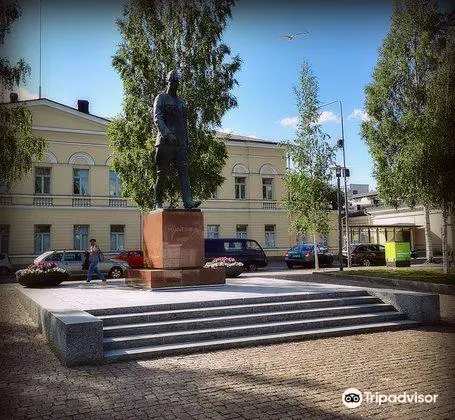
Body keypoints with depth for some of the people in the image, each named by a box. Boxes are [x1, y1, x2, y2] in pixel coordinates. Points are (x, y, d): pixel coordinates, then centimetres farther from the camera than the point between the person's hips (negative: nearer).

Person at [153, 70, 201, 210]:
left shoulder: (182, 102, 23)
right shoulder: (161, 98, 4)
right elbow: (157, 117, -11)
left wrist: (187, 141, 14)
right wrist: (167, 134, -27)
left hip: (180, 144, 5)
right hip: (165, 143, -5)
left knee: (184, 171, -10)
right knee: (162, 174, -1)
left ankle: (187, 201, -20)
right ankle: (158, 202, 9)